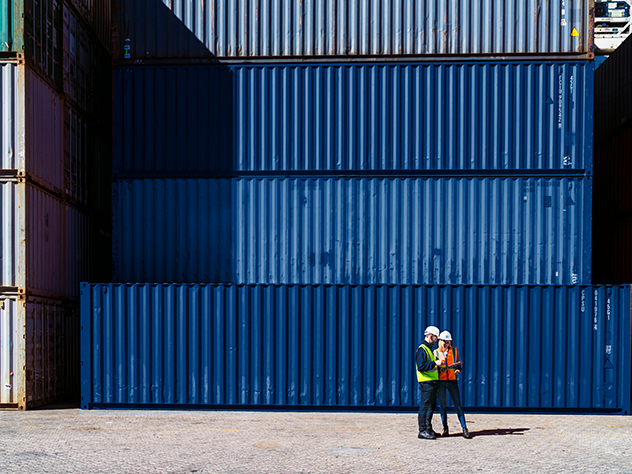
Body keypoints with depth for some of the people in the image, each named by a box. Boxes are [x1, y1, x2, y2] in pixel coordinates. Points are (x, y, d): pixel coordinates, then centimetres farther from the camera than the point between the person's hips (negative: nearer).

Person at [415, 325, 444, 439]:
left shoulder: (429, 349, 19)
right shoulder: (422, 349, -13)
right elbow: (421, 366, -23)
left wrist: (438, 367, 18)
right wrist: (435, 363, -25)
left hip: (432, 382, 10)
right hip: (427, 382, -10)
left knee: (432, 405, 14)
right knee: (425, 406, -7)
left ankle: (428, 429, 23)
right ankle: (422, 431, -4)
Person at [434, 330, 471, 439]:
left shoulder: (455, 351, 8)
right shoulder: (436, 352, 5)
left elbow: (458, 364, 14)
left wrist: (458, 369, -8)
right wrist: (440, 370, -14)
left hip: (452, 381, 0)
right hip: (440, 382, 0)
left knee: (458, 405, -4)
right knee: (443, 405, 4)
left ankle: (464, 429, -1)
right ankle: (445, 429, 15)